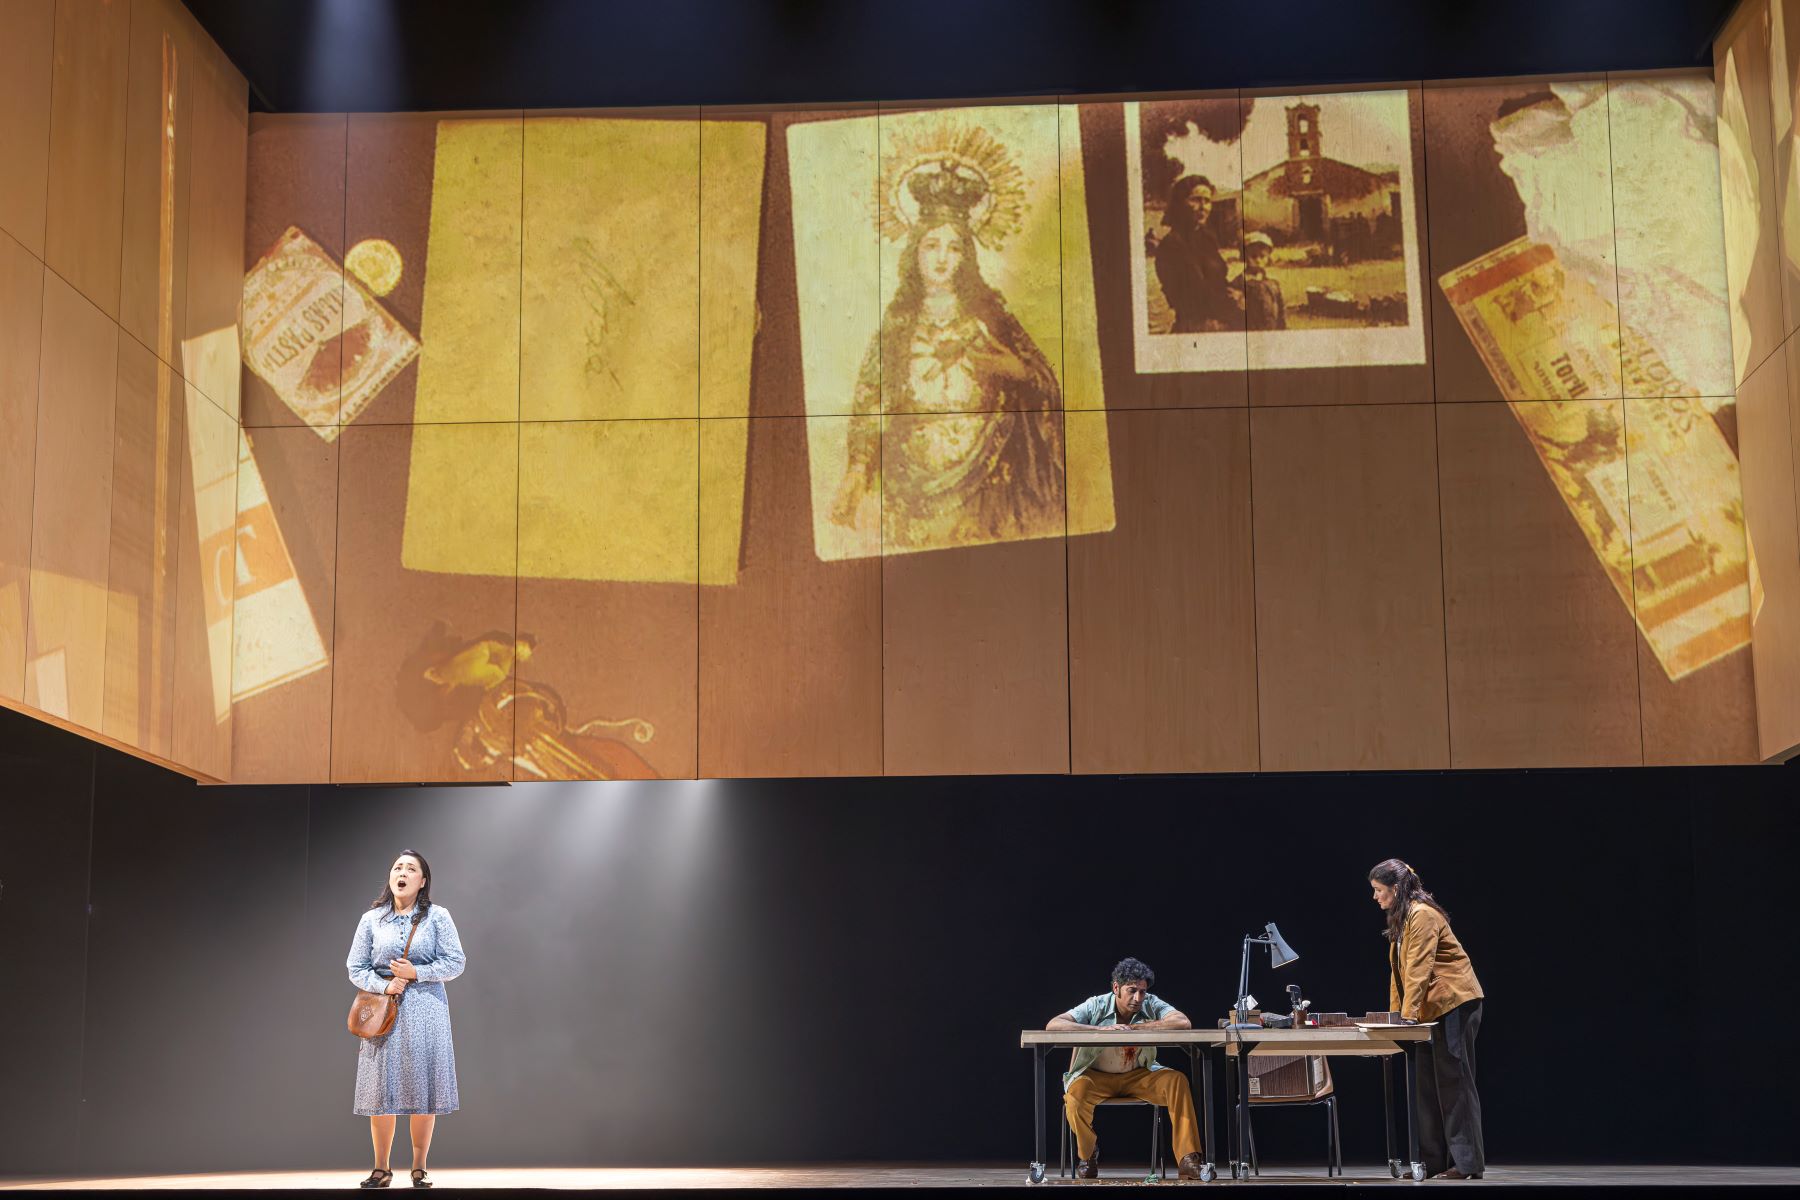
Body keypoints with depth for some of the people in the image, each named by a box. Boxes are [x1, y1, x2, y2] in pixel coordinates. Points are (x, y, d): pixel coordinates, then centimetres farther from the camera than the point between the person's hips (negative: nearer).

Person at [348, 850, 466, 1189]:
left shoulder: (437, 916, 2)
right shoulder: (371, 919, 7)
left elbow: (455, 963, -1)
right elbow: (355, 968, 6)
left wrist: (415, 973, -12)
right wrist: (385, 985, -11)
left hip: (425, 1011, -1)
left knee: (423, 1089, -1)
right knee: (381, 1089, 0)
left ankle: (419, 1168, 8)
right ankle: (381, 1169, 10)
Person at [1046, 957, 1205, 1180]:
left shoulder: (1152, 1005, -11)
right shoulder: (1096, 1006, -14)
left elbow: (1183, 1023, -29)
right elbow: (1053, 1025, -25)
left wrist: (1135, 1028, -26)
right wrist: (1101, 1029, -35)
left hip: (1139, 1075, 2)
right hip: (1097, 1076, -2)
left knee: (1177, 1081, -24)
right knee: (1075, 1095, -34)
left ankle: (1187, 1159, -23)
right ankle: (1087, 1155, -2)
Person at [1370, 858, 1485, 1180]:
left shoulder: (1422, 915, -15)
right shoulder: (1401, 918, 15)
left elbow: (1418, 968, -22)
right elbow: (1400, 970, 17)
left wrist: (1408, 1014, -25)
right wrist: (1395, 1013, 13)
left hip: (1455, 1003, -10)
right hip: (1434, 1009, 10)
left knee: (1453, 1080, -9)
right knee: (1428, 1084, 8)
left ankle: (1467, 1163, -8)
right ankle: (1433, 1161, 10)